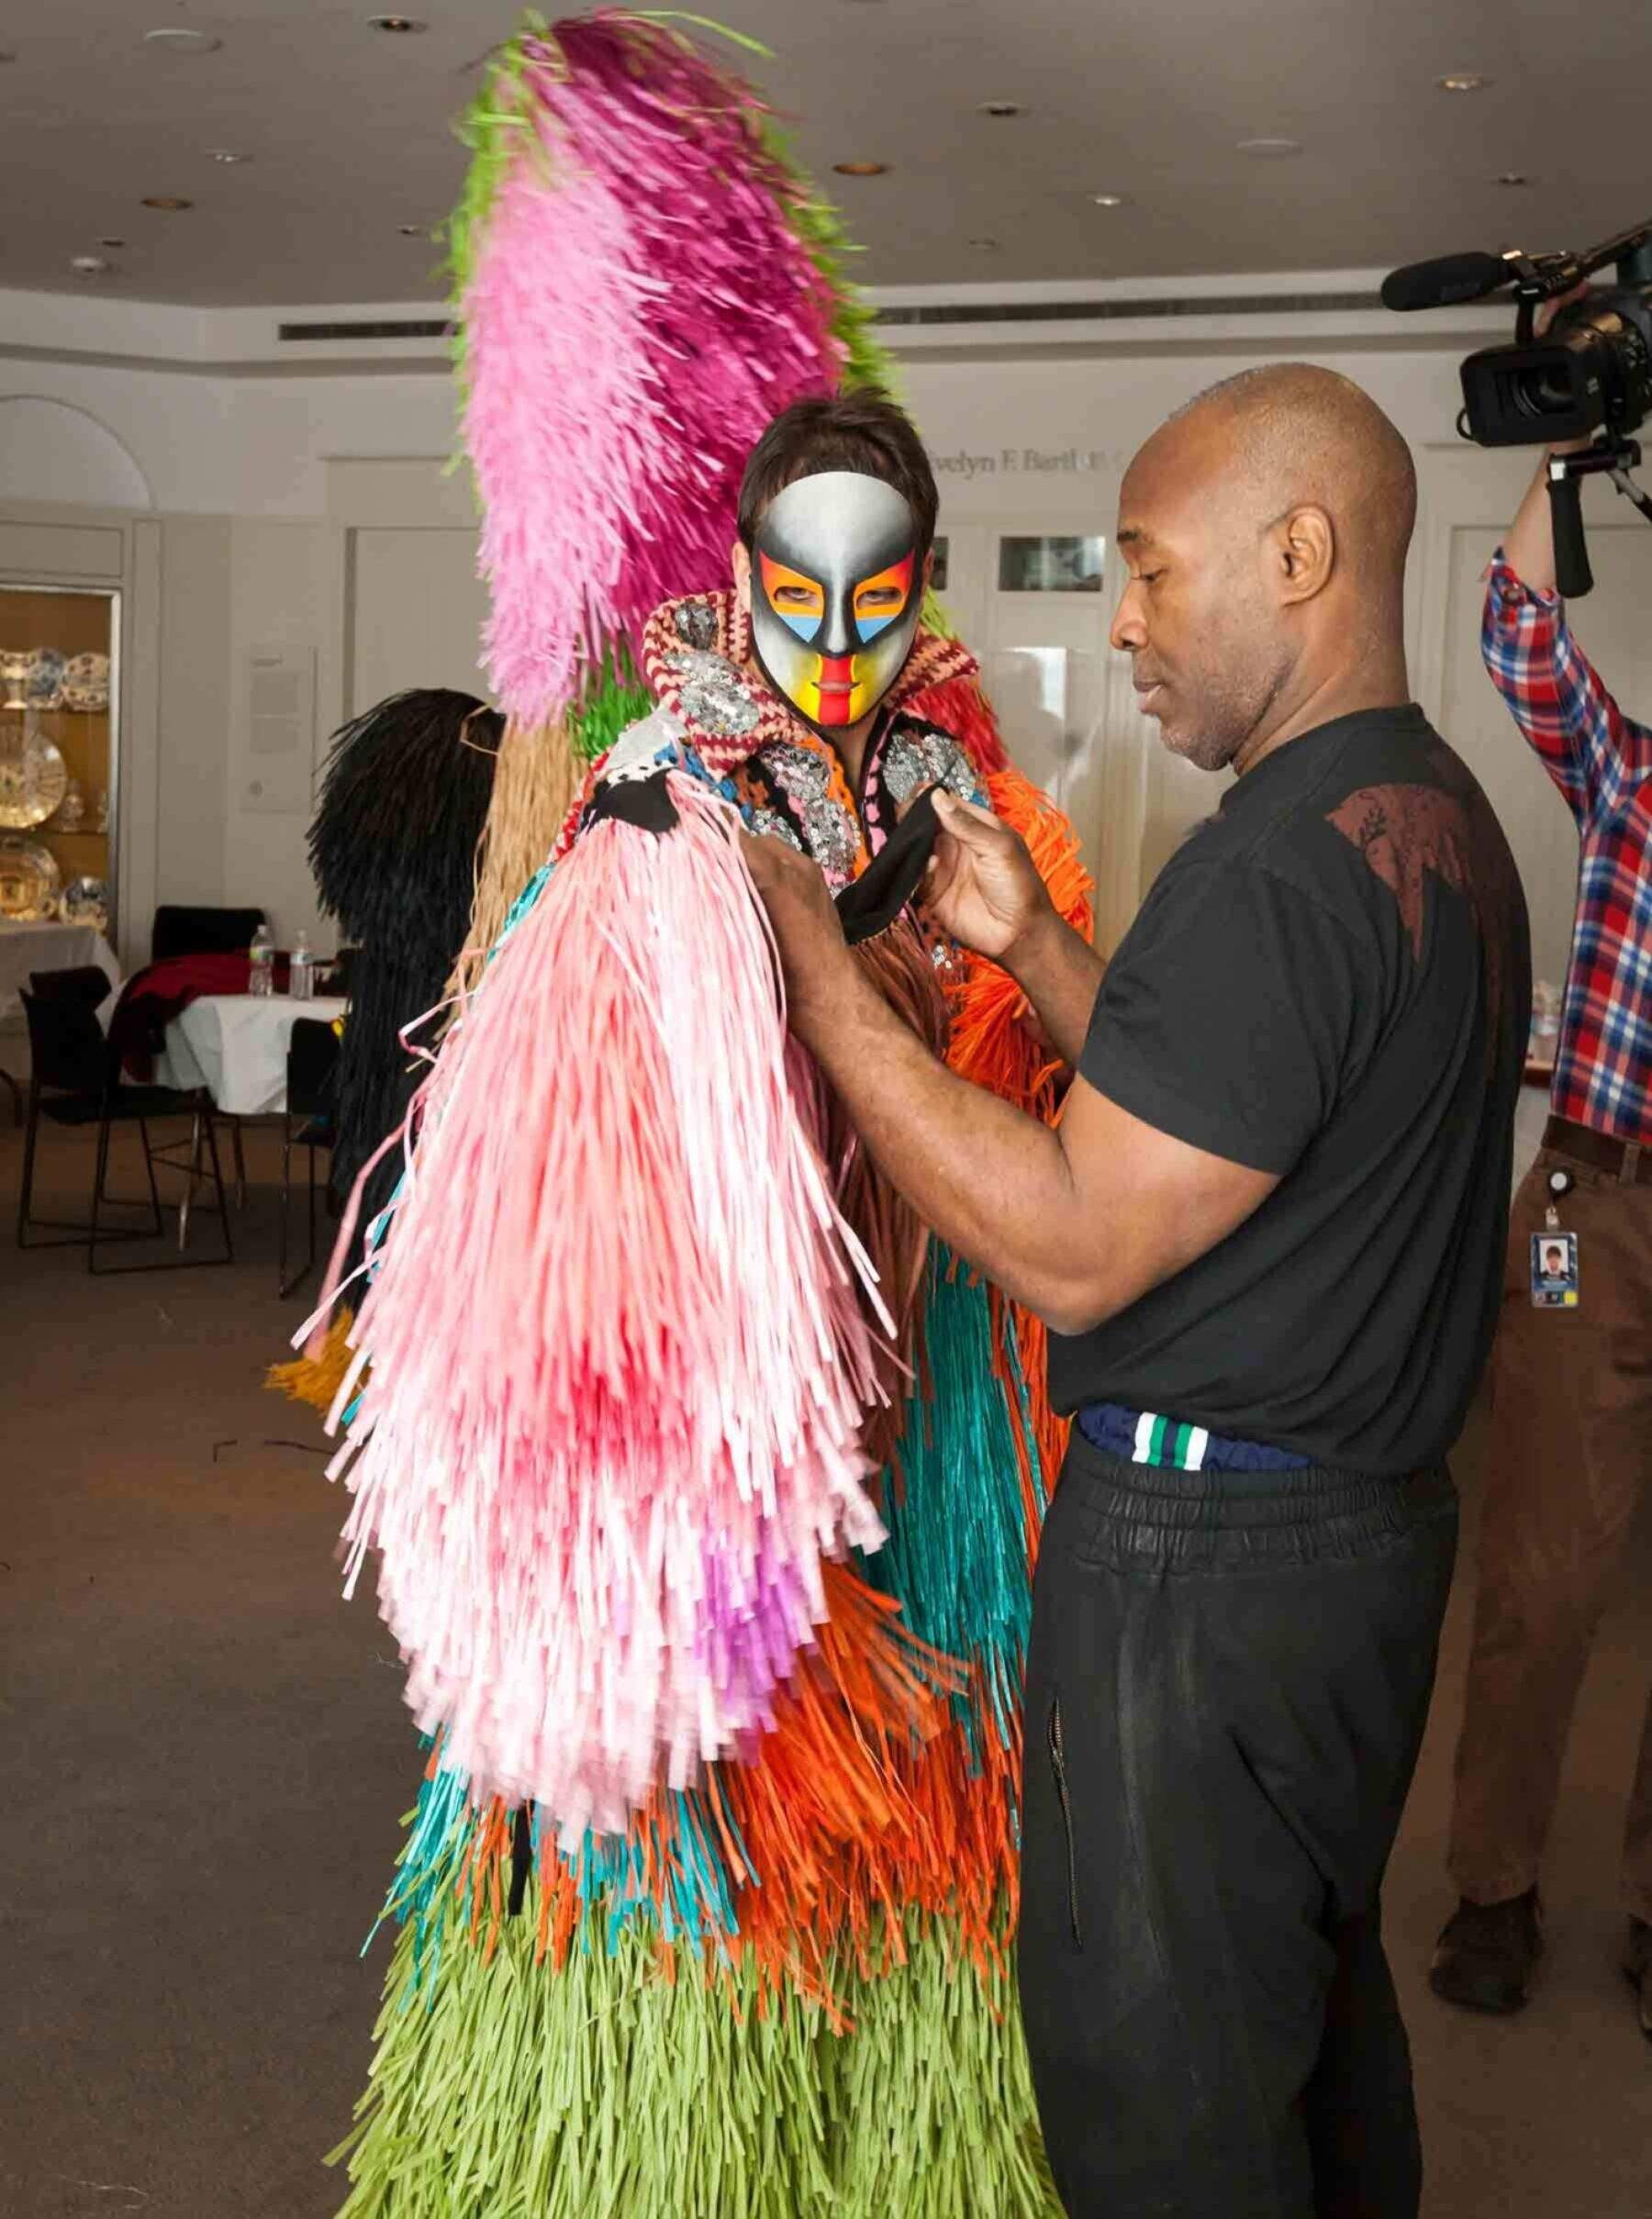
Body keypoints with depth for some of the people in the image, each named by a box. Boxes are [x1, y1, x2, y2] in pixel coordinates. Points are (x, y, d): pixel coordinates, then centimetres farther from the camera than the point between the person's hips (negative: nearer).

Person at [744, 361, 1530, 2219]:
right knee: (1317, 2007, 25)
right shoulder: (1446, 827, 10)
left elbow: (1072, 1251, -23)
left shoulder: (1279, 867, -23)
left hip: (1203, 1562, -10)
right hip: (1373, 1515, 10)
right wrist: (1027, 944, 6)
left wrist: (813, 977, -19)